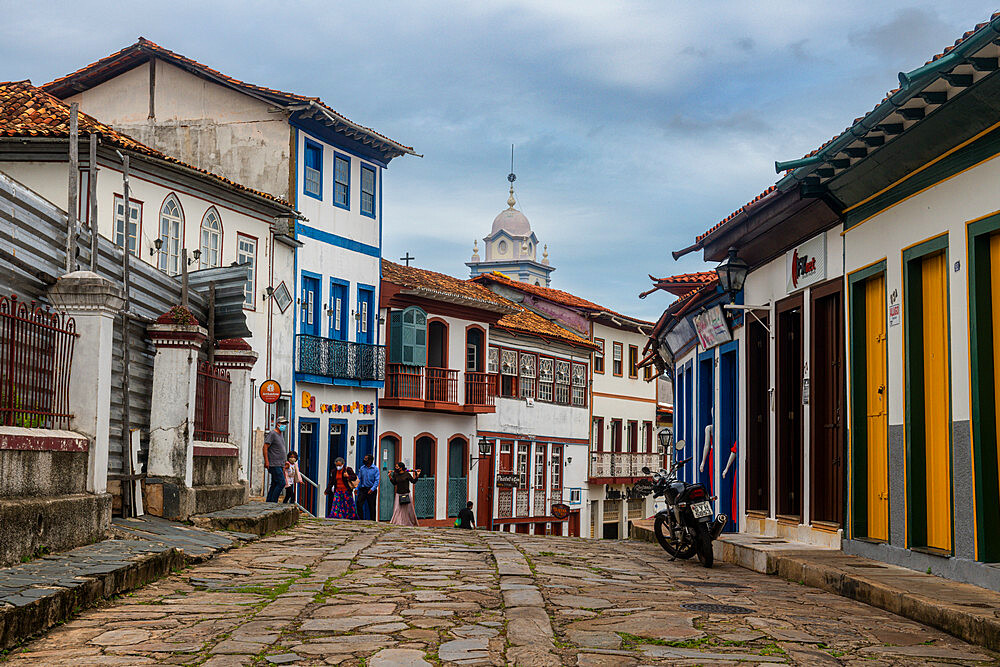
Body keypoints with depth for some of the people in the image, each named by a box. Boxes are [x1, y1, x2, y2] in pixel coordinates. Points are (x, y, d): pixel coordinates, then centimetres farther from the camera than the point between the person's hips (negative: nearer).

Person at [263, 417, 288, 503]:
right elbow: (265, 447, -14)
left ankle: (268, 502, 11)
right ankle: (273, 502, -9)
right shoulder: (272, 433, -9)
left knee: (274, 484, 8)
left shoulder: (281, 434, 19)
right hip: (274, 465, -9)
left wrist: (283, 466, 24)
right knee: (281, 483, -14)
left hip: (279, 465, 9)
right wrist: (266, 461, -21)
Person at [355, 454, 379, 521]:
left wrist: (372, 489, -20)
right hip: (363, 489, 3)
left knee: (371, 507, 3)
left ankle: (372, 520, 13)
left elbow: (377, 480, -8)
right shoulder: (362, 468, 7)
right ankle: (361, 519, 0)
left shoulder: (375, 469, -3)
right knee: (359, 504, -9)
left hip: (371, 490, -3)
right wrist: (357, 488, -1)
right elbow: (359, 479, 10)